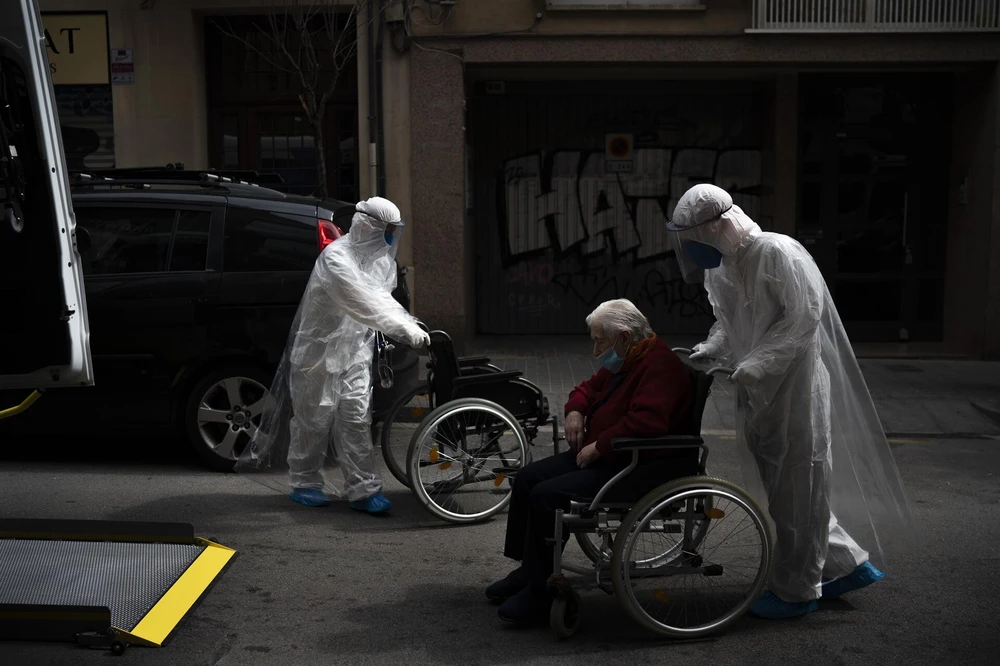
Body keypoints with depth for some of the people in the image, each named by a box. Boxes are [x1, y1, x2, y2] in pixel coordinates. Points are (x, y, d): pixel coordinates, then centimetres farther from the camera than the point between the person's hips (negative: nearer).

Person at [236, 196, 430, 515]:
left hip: (355, 349, 7)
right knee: (314, 418, 4)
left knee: (356, 417, 2)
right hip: (321, 348, -6)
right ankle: (304, 483, 20)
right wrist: (405, 329, -38)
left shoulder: (380, 258, 5)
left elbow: (383, 298, 10)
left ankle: (363, 488, 4)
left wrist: (410, 324, -6)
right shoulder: (336, 258, -23)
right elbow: (362, 302, -34)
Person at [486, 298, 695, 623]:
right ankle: (526, 569, 11)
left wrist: (598, 447, -25)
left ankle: (535, 588, -11)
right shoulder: (622, 362, 14)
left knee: (547, 495, -23)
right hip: (599, 455, 11)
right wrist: (575, 411, 6)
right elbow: (588, 388, 29)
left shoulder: (660, 365, -19)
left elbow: (646, 422, -34)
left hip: (637, 470, -11)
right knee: (528, 478, 5)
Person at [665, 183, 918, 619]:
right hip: (758, 393, 9)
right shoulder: (719, 268, 7)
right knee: (783, 483, 15)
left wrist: (755, 364, -24)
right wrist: (709, 350, 0)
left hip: (794, 386, -9)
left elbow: (804, 315, -21)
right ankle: (845, 564, 30)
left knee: (796, 489, 2)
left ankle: (795, 591, 15)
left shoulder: (778, 253, -19)